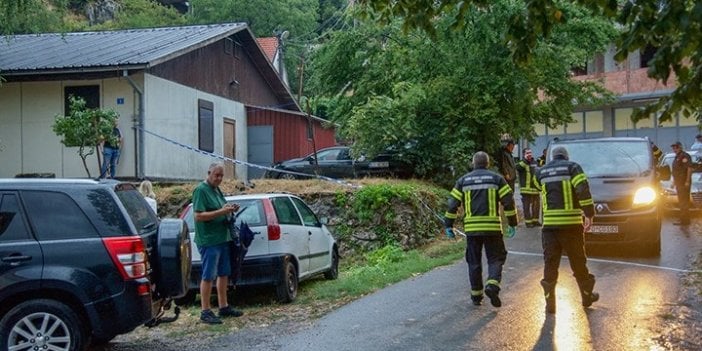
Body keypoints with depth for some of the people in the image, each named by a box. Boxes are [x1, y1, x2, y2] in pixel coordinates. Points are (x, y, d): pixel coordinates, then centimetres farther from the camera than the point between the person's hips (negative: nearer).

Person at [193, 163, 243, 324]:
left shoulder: (217, 190, 15)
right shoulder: (201, 190, -12)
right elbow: (198, 216, -19)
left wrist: (229, 210, 6)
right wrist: (221, 211, -23)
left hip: (222, 238, 9)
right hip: (208, 240, -9)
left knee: (224, 274, 13)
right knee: (208, 276, -5)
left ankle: (223, 307, 23)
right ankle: (205, 312, 1)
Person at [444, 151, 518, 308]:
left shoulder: (463, 181, 8)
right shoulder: (496, 179, 4)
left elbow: (453, 204, 4)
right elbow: (508, 202, -1)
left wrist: (448, 225, 10)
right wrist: (513, 224, 7)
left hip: (471, 228, 2)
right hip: (492, 227, -1)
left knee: (474, 262, 12)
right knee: (495, 259, 7)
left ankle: (476, 295, 16)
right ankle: (492, 286, -16)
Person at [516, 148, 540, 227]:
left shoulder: (534, 162, 16)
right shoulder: (522, 162, -5)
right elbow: (518, 167, -27)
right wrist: (525, 159, -26)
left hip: (535, 188, 7)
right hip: (526, 189, -7)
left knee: (536, 205, 12)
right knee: (527, 206, -3)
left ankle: (535, 220, 22)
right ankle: (528, 221, 1)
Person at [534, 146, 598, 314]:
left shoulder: (541, 171, 11)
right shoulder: (572, 167, 1)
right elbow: (583, 189, -11)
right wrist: (589, 214, -9)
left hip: (549, 224, 2)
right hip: (571, 223, -2)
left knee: (550, 263, 4)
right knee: (578, 262, 11)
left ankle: (550, 301, 0)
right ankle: (587, 296, 24)